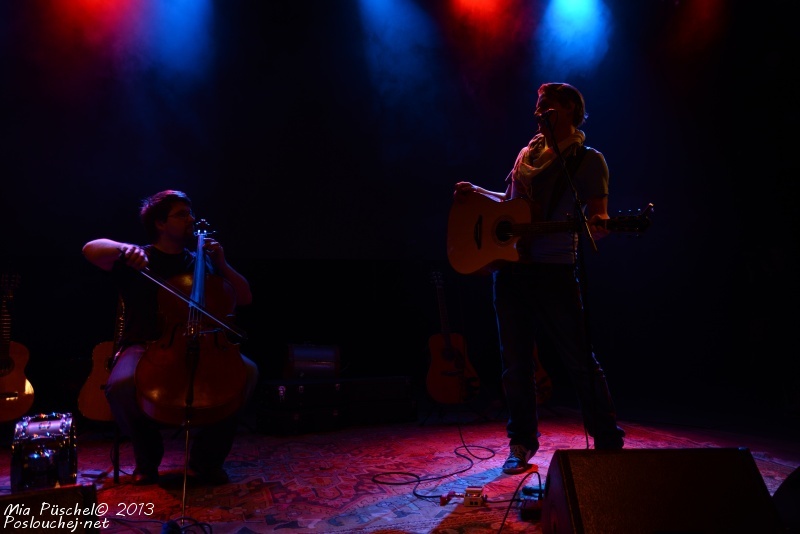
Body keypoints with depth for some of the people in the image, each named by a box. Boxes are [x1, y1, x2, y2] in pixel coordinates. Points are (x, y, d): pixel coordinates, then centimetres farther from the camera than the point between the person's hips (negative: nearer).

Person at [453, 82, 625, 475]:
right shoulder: (528, 153, 18)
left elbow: (598, 216, -8)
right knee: (516, 363, 9)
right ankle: (522, 444, 22)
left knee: (580, 361, -1)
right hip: (510, 269, 6)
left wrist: (597, 226, -30)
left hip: (554, 270, -5)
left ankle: (609, 443, 14)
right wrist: (476, 193, 16)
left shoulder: (588, 160, 1)